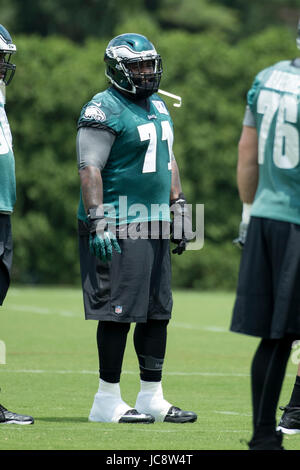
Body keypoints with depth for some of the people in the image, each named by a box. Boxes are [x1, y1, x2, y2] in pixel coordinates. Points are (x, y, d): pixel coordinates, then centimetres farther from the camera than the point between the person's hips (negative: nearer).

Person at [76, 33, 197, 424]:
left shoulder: (159, 108, 17)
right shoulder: (105, 110, -12)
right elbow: (90, 168, -16)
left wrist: (179, 210, 20)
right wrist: (97, 223, -21)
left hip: (154, 225, 9)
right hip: (118, 228, -9)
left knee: (158, 312, 10)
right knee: (120, 311, -8)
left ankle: (152, 397, 17)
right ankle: (108, 399, -1)